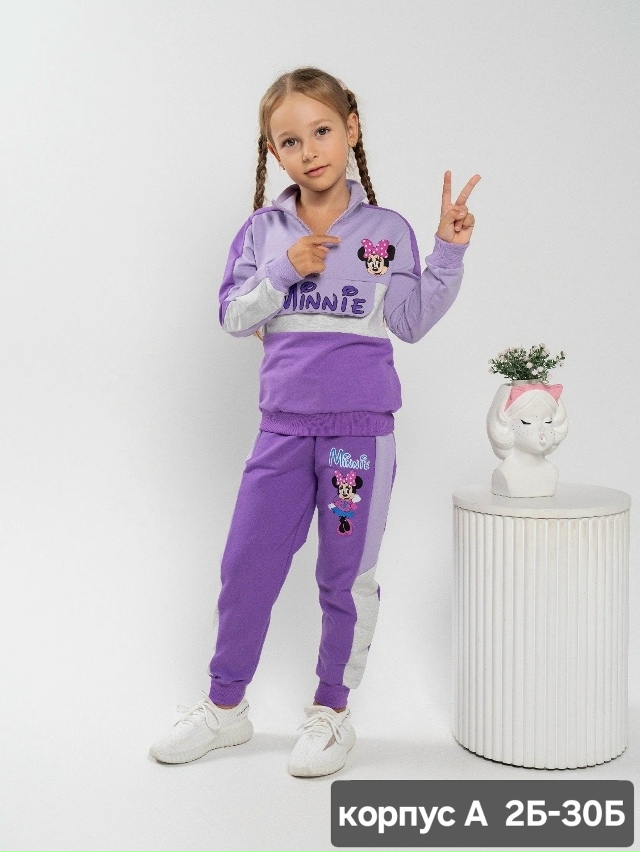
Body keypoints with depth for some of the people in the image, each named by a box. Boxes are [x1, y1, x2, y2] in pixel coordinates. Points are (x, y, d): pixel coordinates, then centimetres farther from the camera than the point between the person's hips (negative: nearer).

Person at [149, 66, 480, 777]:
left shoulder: (387, 231, 1)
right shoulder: (263, 231, 6)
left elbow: (411, 323, 0)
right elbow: (233, 316, 1)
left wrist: (448, 252, -9)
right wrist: (284, 272, -13)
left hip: (360, 426, -2)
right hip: (284, 424, 2)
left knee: (347, 574, 7)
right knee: (245, 565, 7)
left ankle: (332, 712, 24)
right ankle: (225, 706, 25)